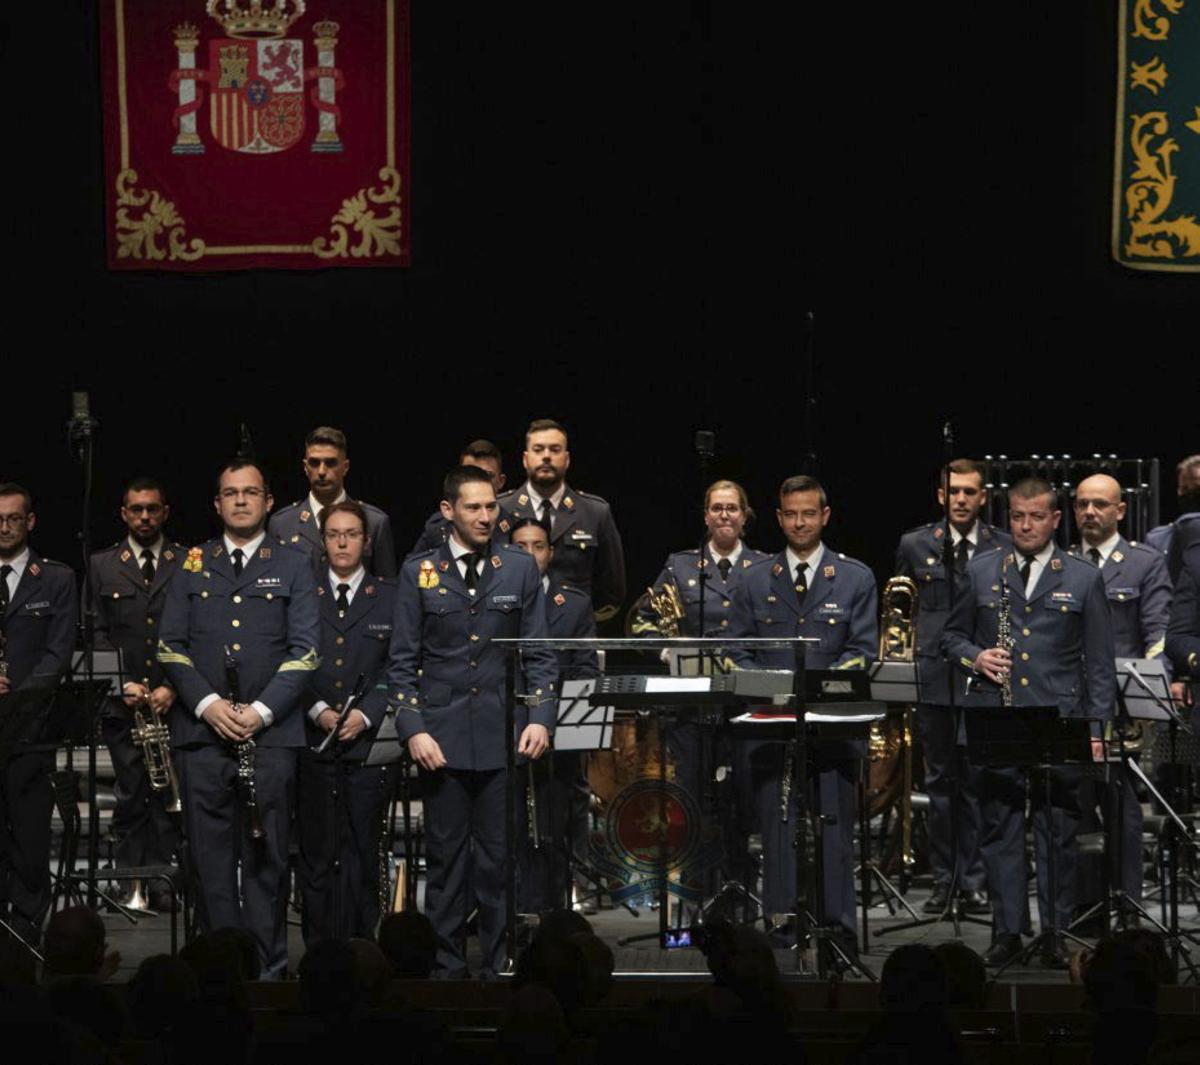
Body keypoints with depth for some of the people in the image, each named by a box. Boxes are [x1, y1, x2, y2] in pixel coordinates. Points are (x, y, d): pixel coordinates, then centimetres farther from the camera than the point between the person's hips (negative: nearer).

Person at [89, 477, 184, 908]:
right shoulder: (101, 566, 11)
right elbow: (97, 634, 7)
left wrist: (174, 687, -8)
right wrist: (123, 683, -6)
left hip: (175, 700, -1)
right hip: (122, 705, 1)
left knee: (169, 798, -4)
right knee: (129, 798, 0)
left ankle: (162, 880, 1)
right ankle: (130, 883, 3)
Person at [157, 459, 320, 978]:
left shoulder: (293, 566, 9)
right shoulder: (193, 565, 14)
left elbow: (304, 649, 2)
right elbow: (170, 644, 8)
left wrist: (261, 710, -9)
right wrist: (207, 703, -6)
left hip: (271, 730, -1)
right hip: (202, 729, 1)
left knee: (266, 857, -1)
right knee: (211, 857, 0)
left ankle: (267, 965, 5)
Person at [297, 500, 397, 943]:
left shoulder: (391, 599, 8)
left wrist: (366, 714, -10)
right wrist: (317, 709, -8)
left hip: (368, 743, -1)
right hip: (313, 744, 1)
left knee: (362, 857, -1)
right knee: (317, 856, 1)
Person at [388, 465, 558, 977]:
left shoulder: (520, 569, 8)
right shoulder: (419, 573, 5)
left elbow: (538, 655, 9)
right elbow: (402, 663, 5)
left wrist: (540, 719, -3)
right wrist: (413, 729, -6)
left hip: (504, 739, 0)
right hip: (442, 739, 0)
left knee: (500, 859, 0)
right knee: (445, 858, 3)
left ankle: (501, 968, 6)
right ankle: (446, 968, 9)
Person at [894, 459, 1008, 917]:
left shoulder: (1005, 548, 5)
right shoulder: (915, 545, 6)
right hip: (933, 679, 1)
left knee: (976, 782, 1)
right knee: (940, 781, 6)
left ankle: (972, 882, 7)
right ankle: (941, 879, 12)